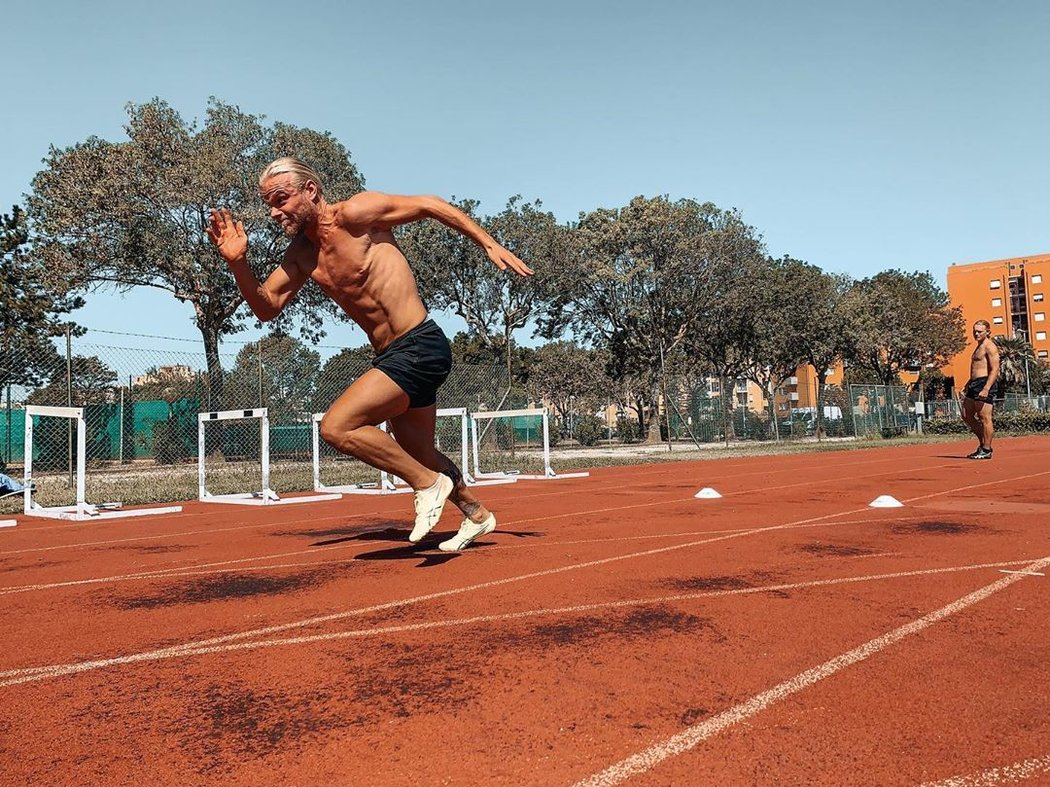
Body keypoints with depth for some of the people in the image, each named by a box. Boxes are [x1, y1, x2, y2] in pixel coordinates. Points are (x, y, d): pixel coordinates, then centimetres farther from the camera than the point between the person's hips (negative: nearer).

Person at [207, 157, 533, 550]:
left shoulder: (354, 214, -11)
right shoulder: (301, 253, 9)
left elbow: (431, 205, -6)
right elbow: (266, 307, 10)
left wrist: (490, 244, -5)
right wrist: (238, 263, -6)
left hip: (419, 346, -9)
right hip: (392, 356, 9)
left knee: (336, 427, -18)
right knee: (419, 454, 20)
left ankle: (428, 483, -4)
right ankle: (477, 515, 42)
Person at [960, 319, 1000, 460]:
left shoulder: (990, 347, -9)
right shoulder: (979, 347, 21)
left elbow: (995, 370, -17)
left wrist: (986, 389, -26)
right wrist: (968, 386, 24)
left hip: (985, 383, -10)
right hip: (974, 384, 10)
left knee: (984, 417, -6)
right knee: (966, 416, 11)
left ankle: (986, 450, 0)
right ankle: (982, 442, 20)